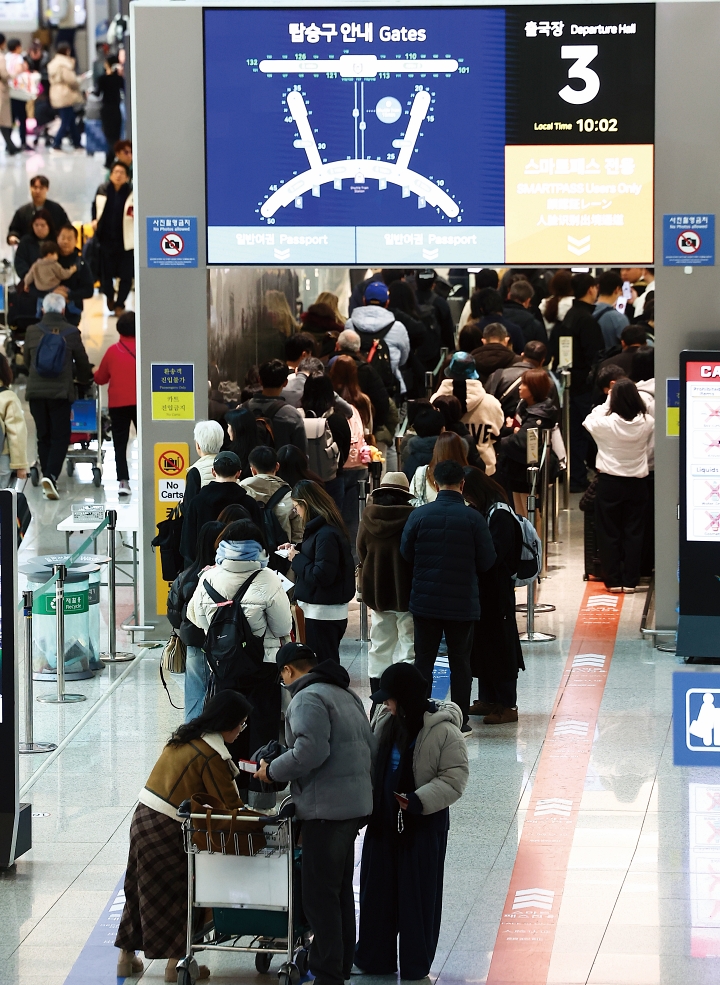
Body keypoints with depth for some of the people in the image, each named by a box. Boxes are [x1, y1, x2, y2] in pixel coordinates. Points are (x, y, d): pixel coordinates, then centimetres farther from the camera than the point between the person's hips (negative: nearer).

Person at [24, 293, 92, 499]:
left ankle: (48, 479, 14)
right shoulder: (71, 333, -3)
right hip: (61, 391, -2)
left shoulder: (32, 332, 1)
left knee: (43, 436, 12)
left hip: (36, 390, 2)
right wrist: (85, 378, 30)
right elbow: (82, 362, 8)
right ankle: (51, 475, -16)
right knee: (60, 436, 2)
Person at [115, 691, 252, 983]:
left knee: (140, 889, 17)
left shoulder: (185, 736, 10)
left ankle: (127, 958, 25)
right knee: (175, 893, 4)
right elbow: (229, 803, -12)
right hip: (167, 828, -9)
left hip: (143, 816, 9)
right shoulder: (212, 756, -17)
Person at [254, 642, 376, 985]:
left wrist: (272, 771, -11)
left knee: (319, 895, -5)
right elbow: (370, 748, 19)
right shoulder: (346, 695, 18)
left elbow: (310, 751, -24)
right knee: (341, 891, 18)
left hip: (325, 809, -10)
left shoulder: (307, 699, -12)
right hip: (355, 806, 10)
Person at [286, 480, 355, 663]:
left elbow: (322, 575, -23)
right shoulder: (321, 528, 11)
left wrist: (296, 560, -12)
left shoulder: (326, 534, -20)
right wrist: (297, 550, 11)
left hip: (323, 612, -10)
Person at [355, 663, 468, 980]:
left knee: (418, 894, 3)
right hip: (384, 820, 6)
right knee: (377, 889, 11)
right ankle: (375, 957, 24)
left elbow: (454, 778, -15)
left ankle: (416, 963, 14)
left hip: (423, 823, -6)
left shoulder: (443, 731, -16)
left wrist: (419, 801, -25)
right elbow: (372, 762, 16)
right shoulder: (386, 721, 3)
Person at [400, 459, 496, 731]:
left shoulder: (419, 515, -8)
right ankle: (460, 720, 11)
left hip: (425, 601, 1)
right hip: (463, 603, -1)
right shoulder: (473, 519, -11)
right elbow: (487, 562, -4)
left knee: (423, 659, 10)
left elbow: (405, 554, 1)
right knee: (460, 661, 9)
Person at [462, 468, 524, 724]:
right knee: (480, 643, 14)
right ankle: (487, 699, 23)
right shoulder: (478, 511, 10)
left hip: (496, 590, -9)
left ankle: (507, 705, 2)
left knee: (499, 644, -3)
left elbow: (494, 554, -22)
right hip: (479, 588, 9)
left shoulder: (499, 514, -16)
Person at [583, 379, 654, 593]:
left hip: (610, 481, -2)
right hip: (637, 484, 2)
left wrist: (608, 402, 8)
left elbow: (589, 421, 6)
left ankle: (613, 580, 9)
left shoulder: (606, 423, -16)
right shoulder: (647, 423, -10)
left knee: (609, 534, 8)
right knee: (633, 533, 9)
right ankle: (630, 581, 9)